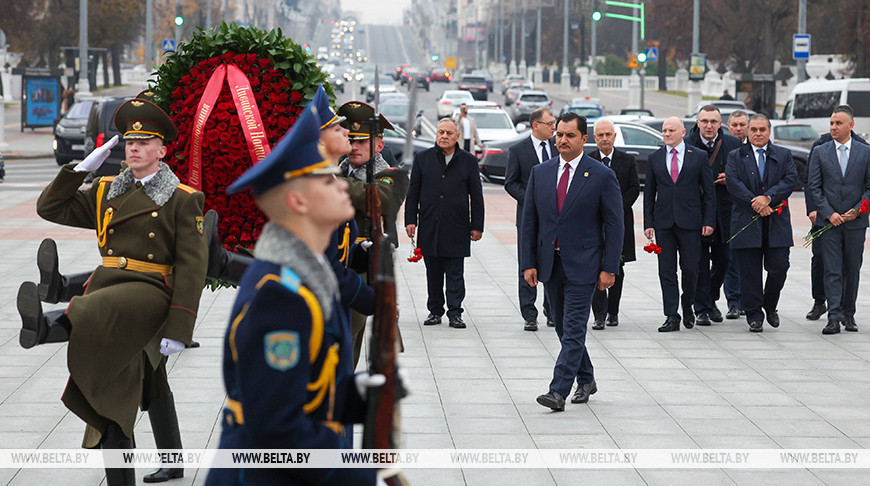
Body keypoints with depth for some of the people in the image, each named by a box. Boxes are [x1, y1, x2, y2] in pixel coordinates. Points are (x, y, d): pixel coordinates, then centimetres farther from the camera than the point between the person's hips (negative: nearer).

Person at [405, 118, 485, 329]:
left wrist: (477, 225, 2)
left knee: (455, 273, -1)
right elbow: (413, 192, 9)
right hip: (429, 227, 2)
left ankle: (455, 312, 2)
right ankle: (435, 310, 16)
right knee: (433, 272, 7)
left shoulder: (468, 161, 5)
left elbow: (476, 196, 6)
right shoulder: (422, 159, 8)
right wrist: (410, 220, 2)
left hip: (456, 228, -2)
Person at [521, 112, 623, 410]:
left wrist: (609, 268, -10)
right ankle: (586, 380, 30)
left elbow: (614, 225, -5)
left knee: (573, 330, -10)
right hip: (549, 263, 5)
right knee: (565, 329, 13)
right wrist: (528, 263, 1)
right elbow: (529, 221, 9)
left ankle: (558, 391, -14)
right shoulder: (540, 173, 7)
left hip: (582, 265, -5)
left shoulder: (602, 176, -5)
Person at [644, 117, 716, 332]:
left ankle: (687, 307, 23)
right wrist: (648, 223, 3)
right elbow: (649, 193, 11)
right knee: (666, 271, -1)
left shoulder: (699, 157, 3)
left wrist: (709, 221, -3)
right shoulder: (654, 158, 9)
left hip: (690, 222, -2)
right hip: (664, 222, 2)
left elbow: (709, 191, 4)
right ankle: (671, 317, 1)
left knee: (690, 268, 0)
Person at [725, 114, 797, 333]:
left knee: (779, 268, -3)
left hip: (777, 224, 1)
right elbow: (734, 184, -6)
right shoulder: (735, 157, 8)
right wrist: (756, 205, -15)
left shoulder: (784, 155, 11)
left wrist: (768, 198, -16)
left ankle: (770, 305, 22)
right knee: (750, 272, 0)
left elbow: (790, 180, -3)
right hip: (747, 223, -1)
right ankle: (754, 316, 8)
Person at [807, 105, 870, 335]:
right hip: (828, 221, -1)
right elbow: (814, 187, 2)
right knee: (832, 271, -6)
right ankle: (834, 317, -10)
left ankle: (848, 314, 19)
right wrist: (828, 213, -9)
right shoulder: (820, 152, 4)